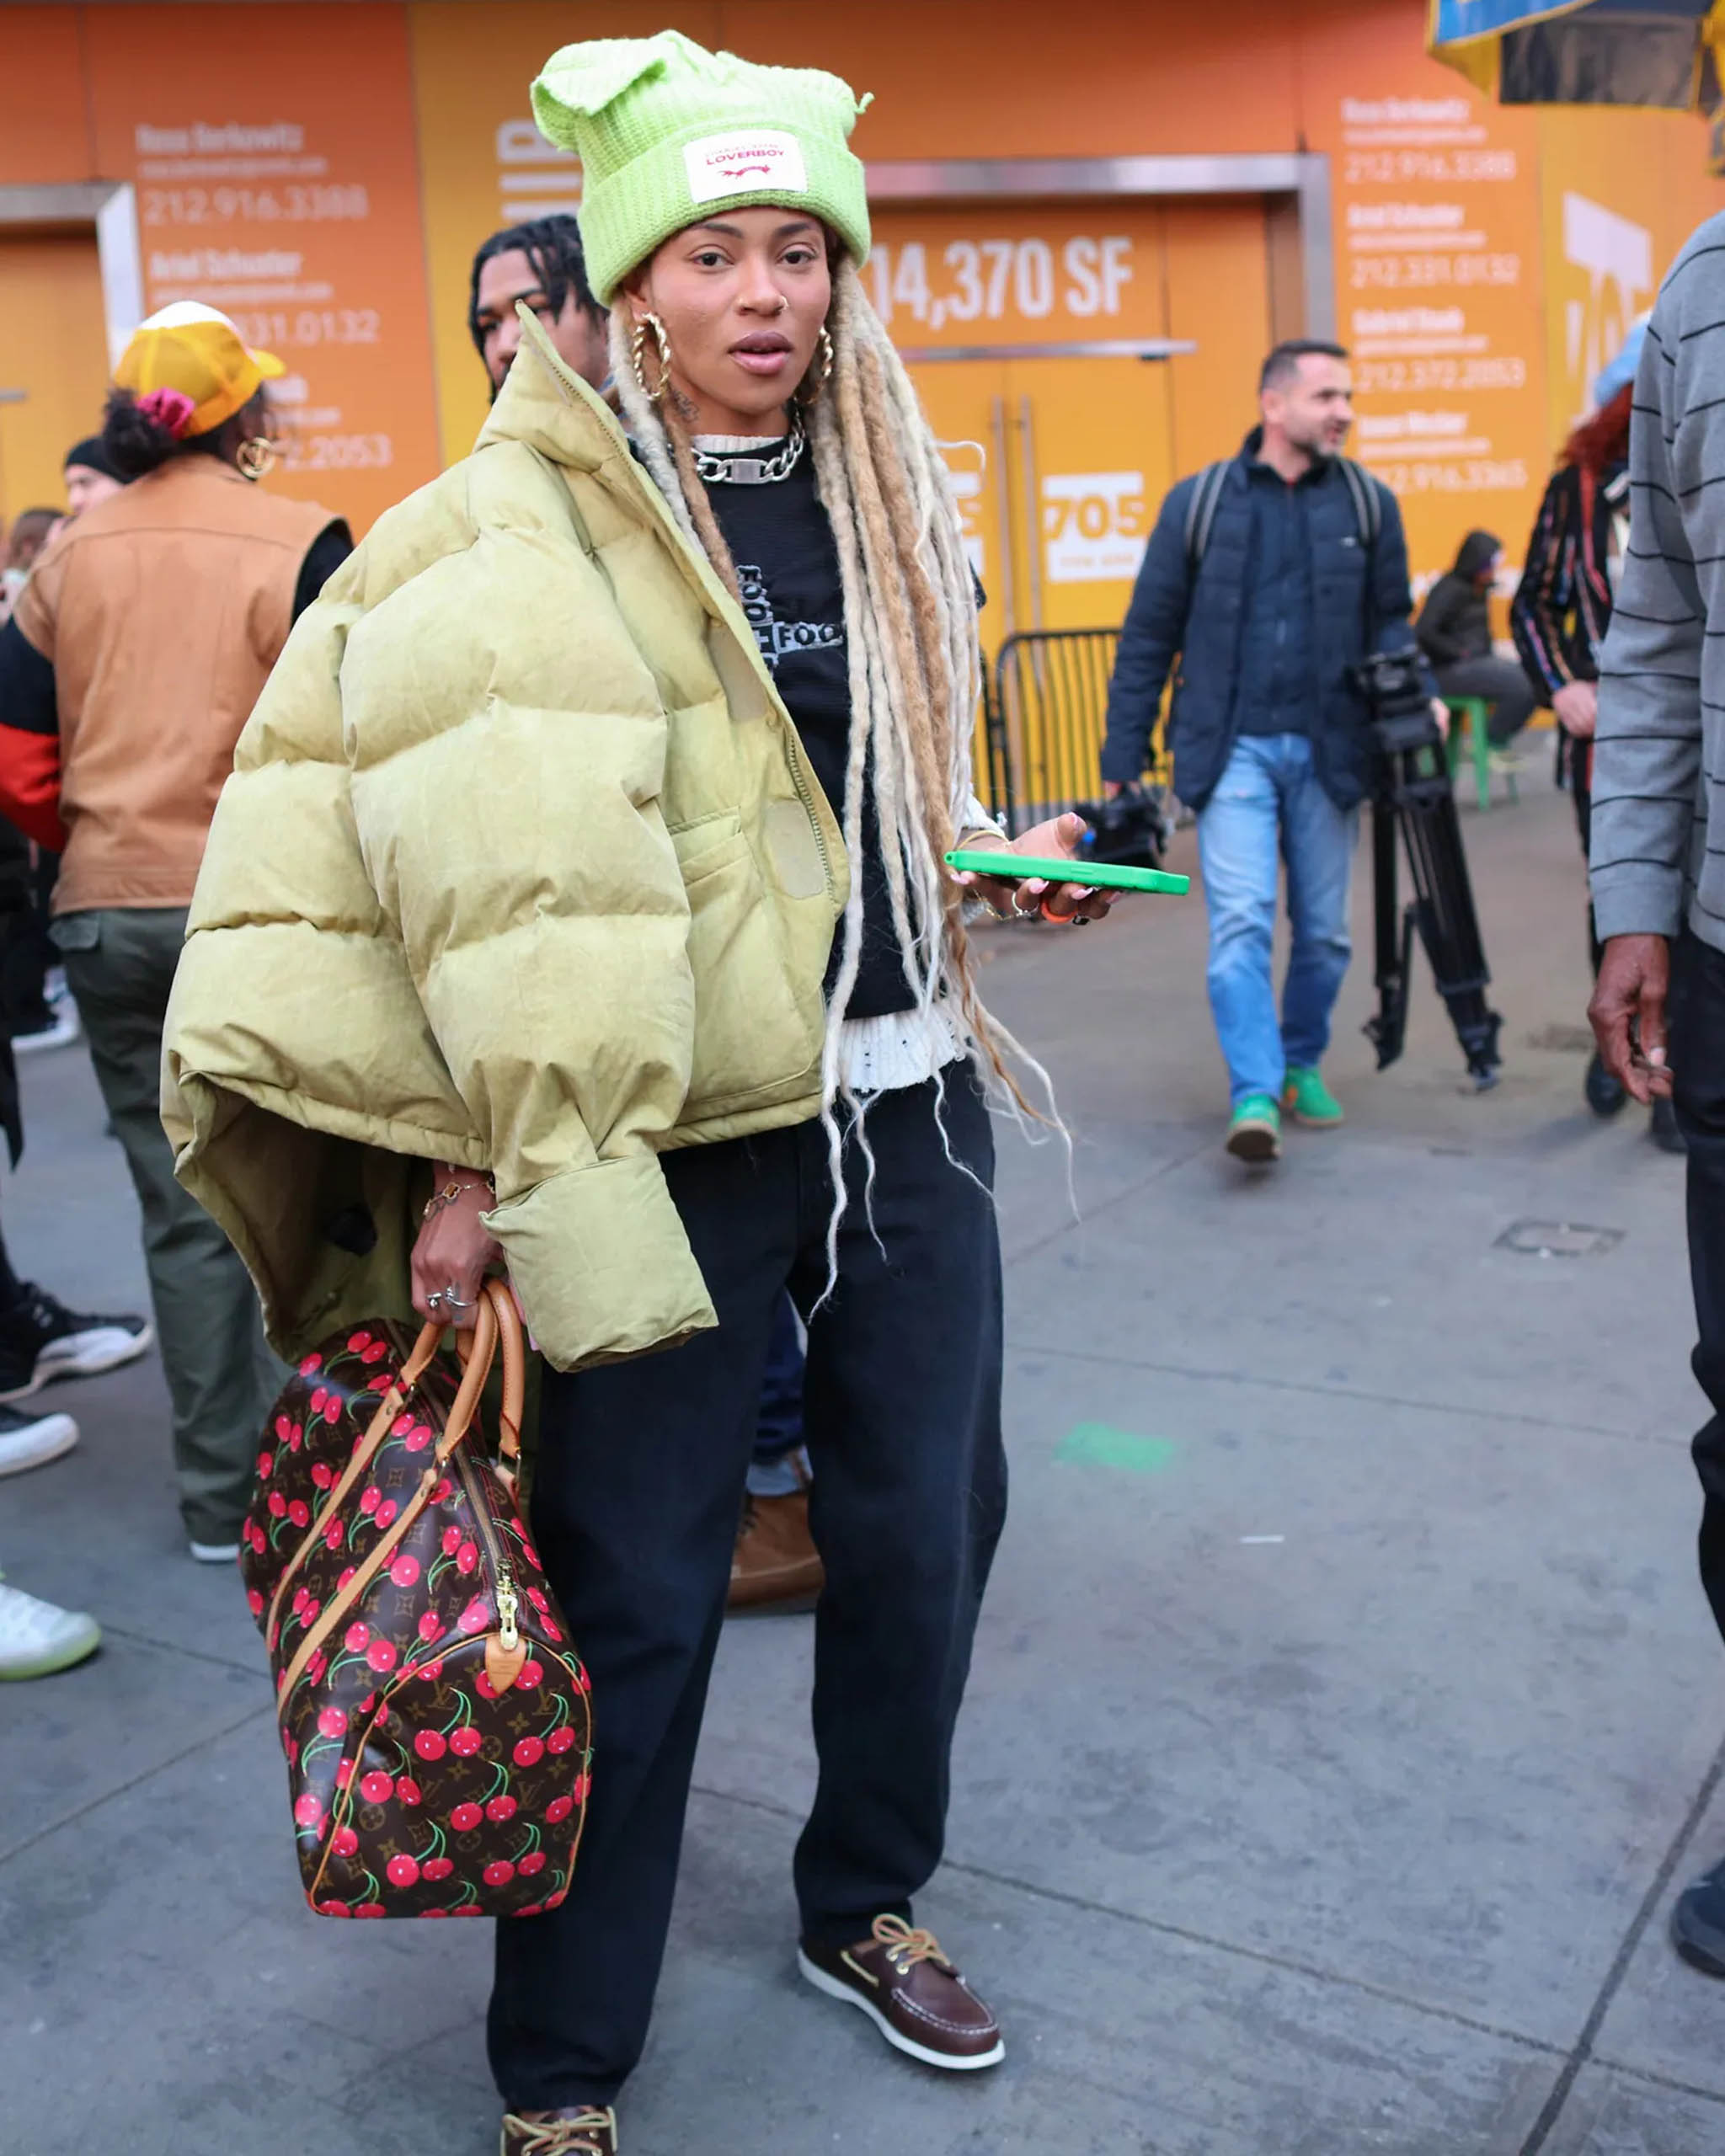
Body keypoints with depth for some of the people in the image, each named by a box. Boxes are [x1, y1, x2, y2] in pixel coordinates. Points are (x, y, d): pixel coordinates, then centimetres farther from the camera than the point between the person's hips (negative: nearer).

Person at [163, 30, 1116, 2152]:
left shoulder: (887, 502, 10)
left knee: (925, 1528, 13)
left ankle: (868, 1905, 40)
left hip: (904, 1103, 6)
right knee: (635, 1600, 2)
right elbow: (486, 871, -14)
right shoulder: (522, 525, -8)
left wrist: (1006, 867, 10)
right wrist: (480, 1154, -18)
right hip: (663, 1137, -5)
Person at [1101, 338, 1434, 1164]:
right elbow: (1148, 637, 5)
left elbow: (1390, 622, 13)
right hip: (1233, 749, -2)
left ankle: (1301, 1064, 29)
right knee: (1240, 920, -14)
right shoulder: (1199, 502, 2)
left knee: (1324, 931, 9)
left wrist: (1414, 695, -9)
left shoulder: (1367, 503, 7)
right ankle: (1255, 1098, -16)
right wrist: (1122, 760, 3)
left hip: (1328, 750, 3)